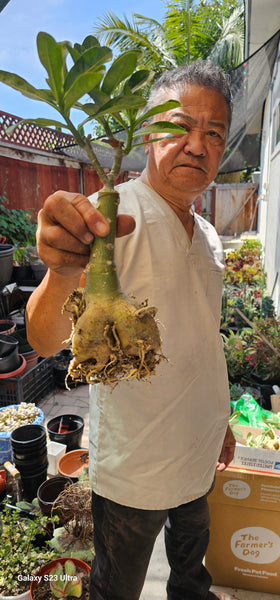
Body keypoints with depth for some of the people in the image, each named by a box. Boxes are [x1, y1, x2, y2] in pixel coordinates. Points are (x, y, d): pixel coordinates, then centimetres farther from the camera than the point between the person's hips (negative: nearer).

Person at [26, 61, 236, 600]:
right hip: (135, 470, -6)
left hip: (198, 454, 7)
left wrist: (219, 421, 16)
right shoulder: (111, 217, -22)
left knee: (192, 550, 32)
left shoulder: (209, 237, 3)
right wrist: (63, 274, -54)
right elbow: (45, 341, -33)